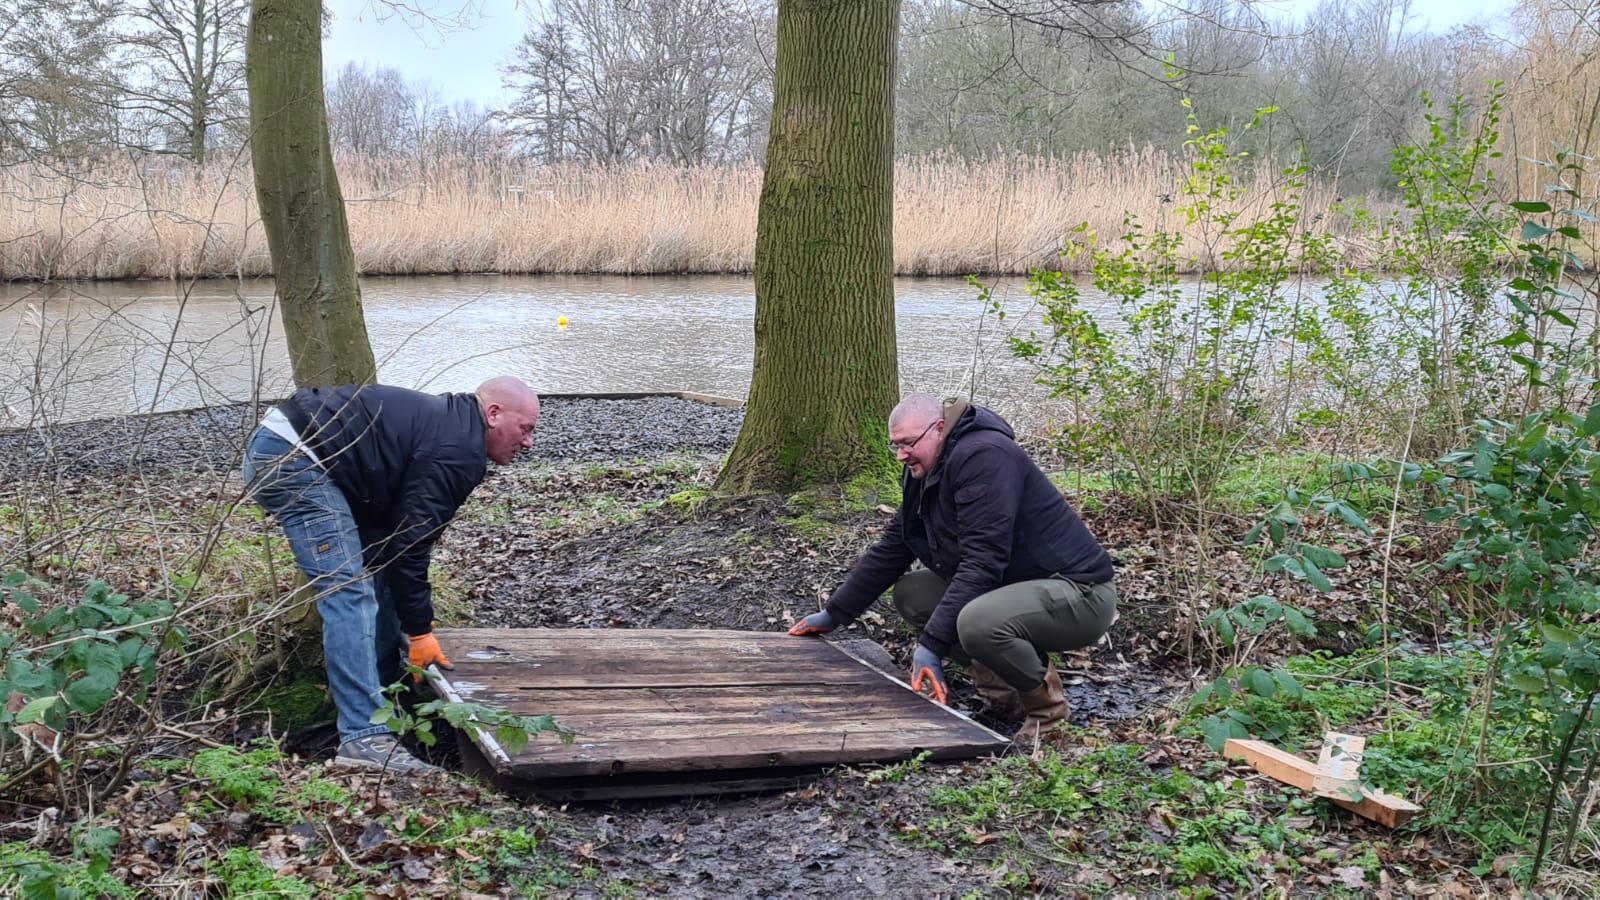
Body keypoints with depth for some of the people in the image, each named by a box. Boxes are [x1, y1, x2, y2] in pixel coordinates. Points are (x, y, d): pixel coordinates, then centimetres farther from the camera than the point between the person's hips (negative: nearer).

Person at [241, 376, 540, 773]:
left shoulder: (446, 422, 18)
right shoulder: (458, 451, -12)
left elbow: (405, 530, 23)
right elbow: (410, 542, -14)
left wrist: (415, 624, 24)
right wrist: (419, 631, -4)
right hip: (292, 458, -11)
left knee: (379, 574, 18)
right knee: (349, 591, -14)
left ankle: (383, 692, 28)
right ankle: (365, 738, -17)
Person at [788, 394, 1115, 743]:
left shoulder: (984, 456, -21)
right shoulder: (924, 472, 9)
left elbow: (982, 562, -28)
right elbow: (889, 550, 16)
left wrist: (932, 644, -28)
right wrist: (833, 615, 15)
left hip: (1079, 591, -10)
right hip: (1017, 585, 10)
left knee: (977, 622, -36)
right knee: (911, 594, 8)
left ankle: (1046, 704, -6)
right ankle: (1003, 693, 9)